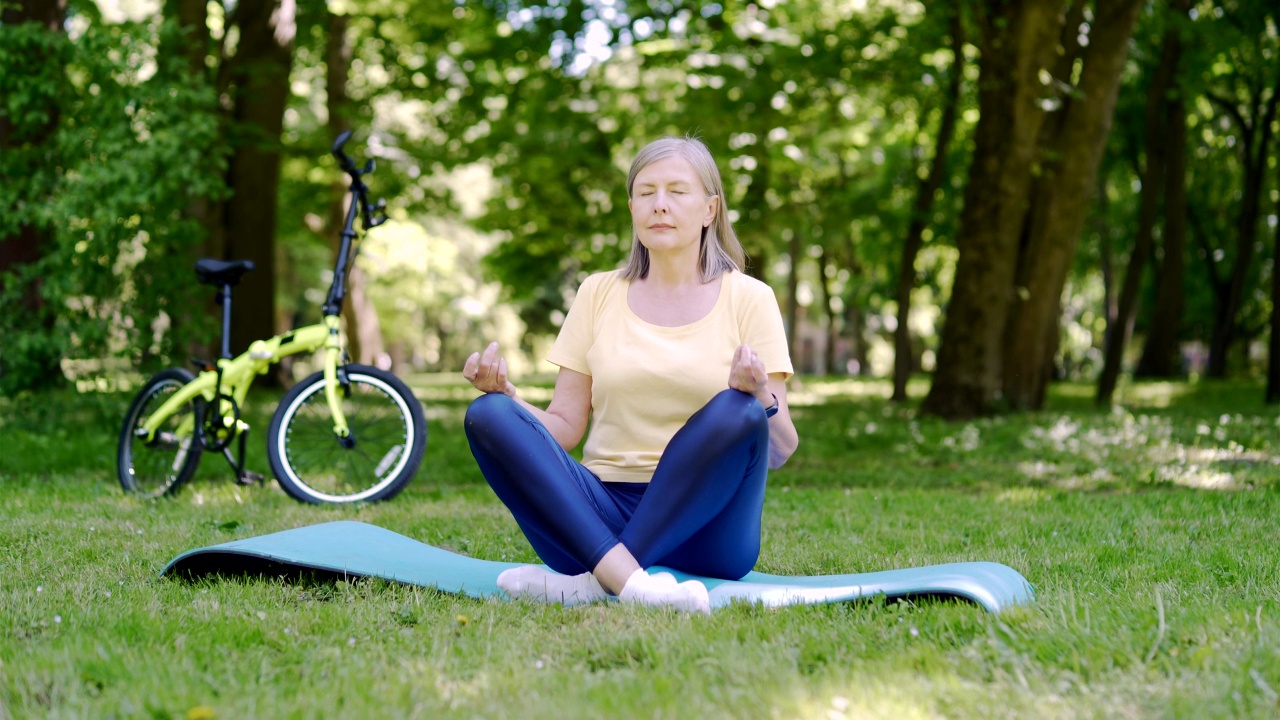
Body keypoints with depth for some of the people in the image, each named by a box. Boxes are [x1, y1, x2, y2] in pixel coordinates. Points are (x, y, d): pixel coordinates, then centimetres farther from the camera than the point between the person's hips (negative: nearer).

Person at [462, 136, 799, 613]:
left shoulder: (748, 298, 7)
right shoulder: (598, 293, 14)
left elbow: (779, 454, 1)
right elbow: (565, 427, 10)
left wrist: (762, 397, -21)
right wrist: (506, 394, -9)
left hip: (701, 522, -2)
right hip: (602, 515, 2)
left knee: (738, 412, -30)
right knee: (489, 415, -20)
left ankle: (591, 581, -31)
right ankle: (629, 579, -40)